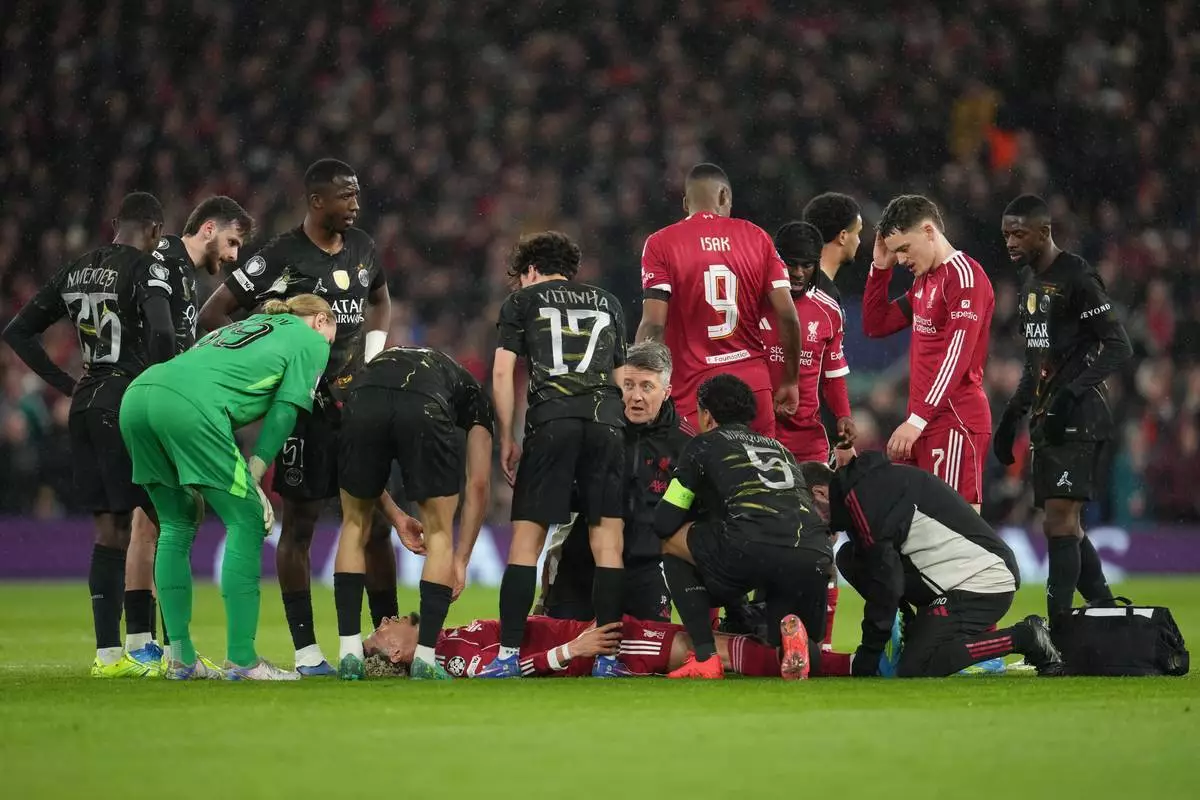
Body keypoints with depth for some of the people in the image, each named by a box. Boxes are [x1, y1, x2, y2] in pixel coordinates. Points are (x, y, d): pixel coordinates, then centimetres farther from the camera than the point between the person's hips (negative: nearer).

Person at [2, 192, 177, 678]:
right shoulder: (146, 270, -8)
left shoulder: (76, 272, 14)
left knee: (110, 527, 10)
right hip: (126, 403, -7)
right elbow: (161, 332, -25)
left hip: (85, 404, 7)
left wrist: (67, 385, 14)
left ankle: (108, 652, 8)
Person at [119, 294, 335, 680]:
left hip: (136, 397, 8)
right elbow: (284, 412, 7)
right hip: (189, 404, -8)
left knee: (177, 526, 18)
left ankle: (180, 658, 16)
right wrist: (253, 479, 6)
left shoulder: (245, 326, 39)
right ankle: (241, 660, 0)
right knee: (246, 521, 2)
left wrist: (197, 484, 24)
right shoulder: (312, 341, 19)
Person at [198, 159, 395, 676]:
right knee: (300, 522, -1)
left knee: (375, 521, 6)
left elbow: (380, 302, 29)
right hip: (304, 405, -6)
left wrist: (373, 355, 11)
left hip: (356, 401, 6)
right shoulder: (281, 258, -11)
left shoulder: (361, 248, 9)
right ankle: (306, 651, 1)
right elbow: (212, 316, -8)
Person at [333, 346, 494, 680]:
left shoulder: (382, 362, 45)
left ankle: (349, 654, 20)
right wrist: (461, 560, 33)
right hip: (425, 410, -2)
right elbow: (479, 484, 28)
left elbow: (362, 475, 40)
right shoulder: (475, 396, 37)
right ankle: (425, 659, 14)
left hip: (364, 403, 2)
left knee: (355, 525, 24)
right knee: (439, 533, 18)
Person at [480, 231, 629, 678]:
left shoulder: (523, 301, 16)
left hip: (551, 420, -2)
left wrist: (506, 440, 11)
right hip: (607, 420, 2)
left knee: (527, 538, 0)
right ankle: (607, 658, -4)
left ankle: (509, 656, -5)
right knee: (607, 539, 1)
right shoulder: (607, 303, 26)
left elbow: (503, 372, 7)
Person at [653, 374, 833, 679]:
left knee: (672, 543, 25)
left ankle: (705, 657, 9)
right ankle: (792, 630, -8)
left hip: (750, 550, -5)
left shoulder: (704, 445, 21)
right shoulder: (780, 449, 35)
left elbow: (664, 524, 20)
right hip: (815, 558, 5)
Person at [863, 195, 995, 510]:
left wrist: (917, 419, -23)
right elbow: (876, 325, 28)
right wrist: (881, 267, 15)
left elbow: (956, 357, -18)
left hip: (954, 422, -9)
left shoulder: (965, 276, -10)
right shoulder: (923, 281, 20)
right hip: (924, 423, 9)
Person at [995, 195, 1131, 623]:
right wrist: (1013, 414, 22)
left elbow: (1118, 346, -15)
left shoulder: (1077, 278, -12)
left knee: (1059, 520, -13)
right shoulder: (1030, 279, 17)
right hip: (1047, 418, 9)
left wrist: (1073, 391, -24)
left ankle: (1058, 628, -14)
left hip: (1077, 418, -9)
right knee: (1066, 524, 9)